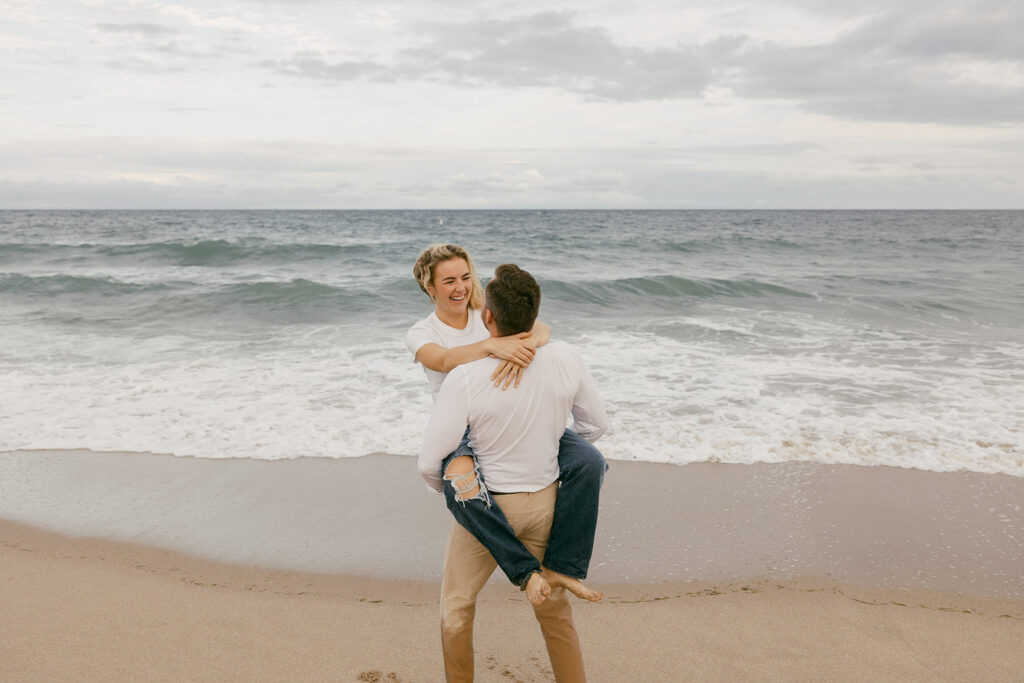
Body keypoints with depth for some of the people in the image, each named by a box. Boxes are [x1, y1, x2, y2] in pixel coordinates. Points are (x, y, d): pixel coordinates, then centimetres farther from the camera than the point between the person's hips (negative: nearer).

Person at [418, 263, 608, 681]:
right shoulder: (565, 358, -14)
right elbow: (595, 425, 1)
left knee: (457, 607, 20)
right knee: (554, 607, 22)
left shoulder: (466, 379, -26)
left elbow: (430, 463, -18)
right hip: (546, 502, 4)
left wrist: (450, 489, 4)